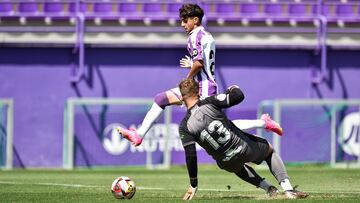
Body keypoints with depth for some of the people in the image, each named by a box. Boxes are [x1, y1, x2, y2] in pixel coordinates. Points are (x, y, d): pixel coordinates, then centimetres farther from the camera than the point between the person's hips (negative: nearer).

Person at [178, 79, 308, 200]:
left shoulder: (184, 127, -10)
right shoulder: (209, 102, -14)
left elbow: (190, 157, -10)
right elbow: (239, 96, -14)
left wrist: (193, 184, -1)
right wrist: (234, 89, 10)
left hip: (227, 164, 2)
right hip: (244, 148, -2)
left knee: (237, 166, 40)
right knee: (270, 150, 29)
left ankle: (268, 188, 24)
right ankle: (287, 189, 13)